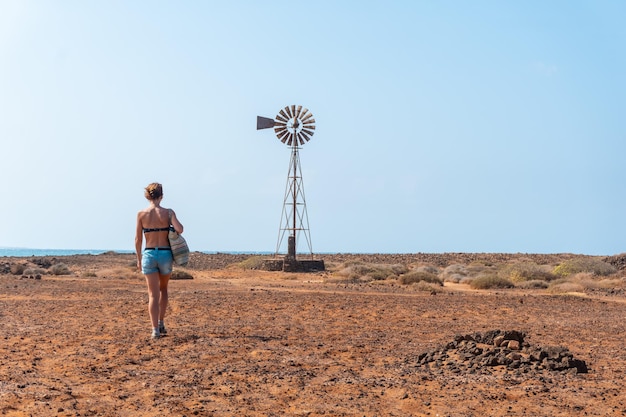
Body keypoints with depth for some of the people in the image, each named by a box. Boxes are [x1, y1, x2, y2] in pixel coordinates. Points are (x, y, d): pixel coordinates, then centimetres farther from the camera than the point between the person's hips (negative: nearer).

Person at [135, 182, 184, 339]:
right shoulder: (168, 212, -5)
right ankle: (161, 323, 22)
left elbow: (138, 240, -1)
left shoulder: (141, 214, -3)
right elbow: (179, 229, -18)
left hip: (149, 254, 0)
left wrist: (138, 258, 9)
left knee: (153, 294, 4)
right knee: (163, 289, 23)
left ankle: (155, 329, -4)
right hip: (165, 254, 0)